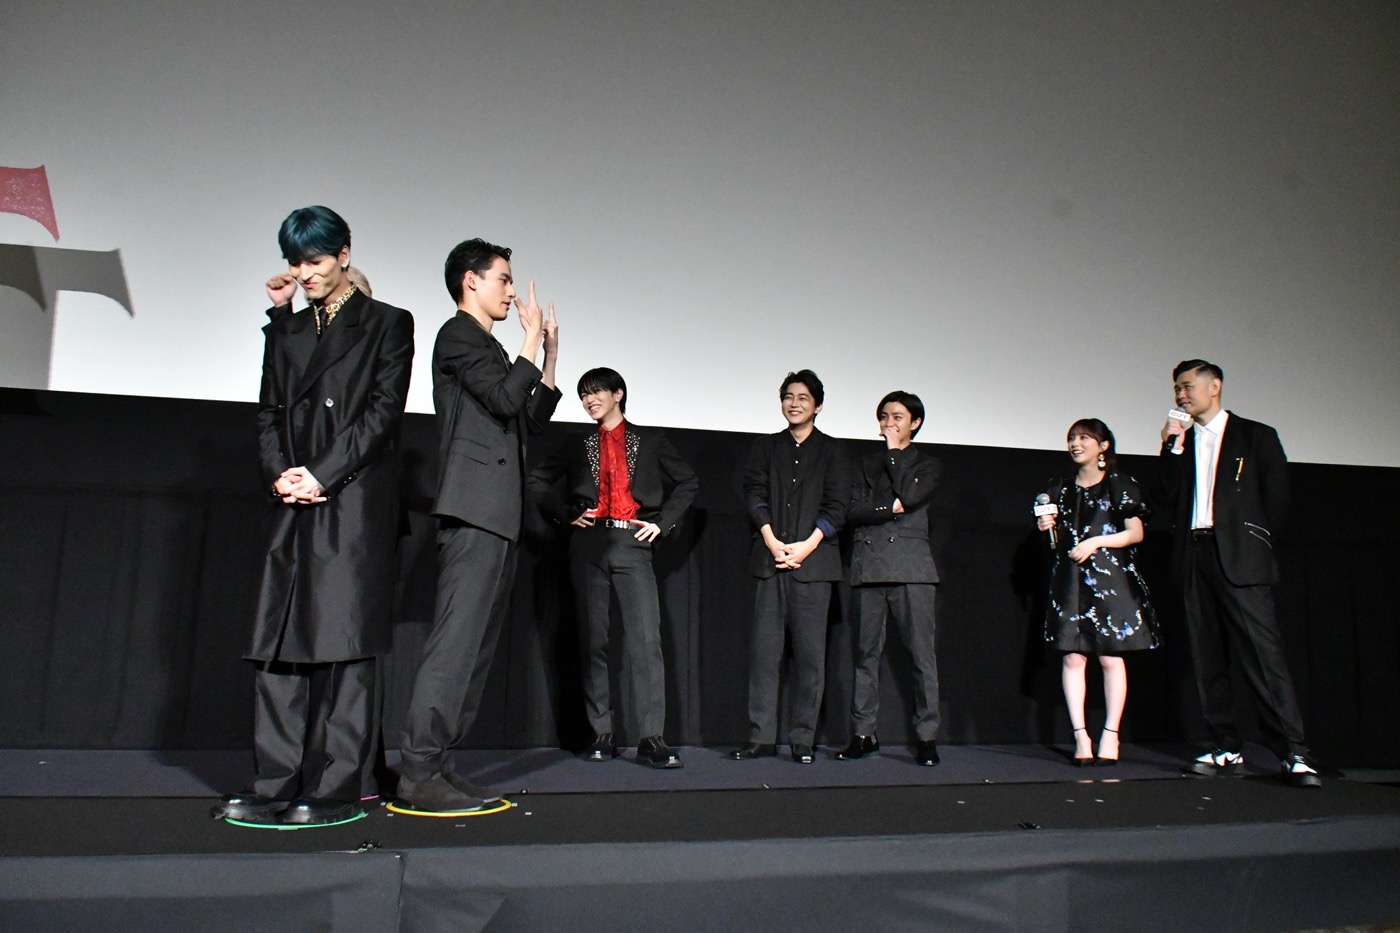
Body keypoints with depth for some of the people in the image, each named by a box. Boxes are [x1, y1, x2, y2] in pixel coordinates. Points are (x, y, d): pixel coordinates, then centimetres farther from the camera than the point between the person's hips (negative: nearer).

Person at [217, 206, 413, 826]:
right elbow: (269, 413, 15)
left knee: (343, 640, -5)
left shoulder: (387, 325, 5)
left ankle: (336, 789, 1)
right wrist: (280, 474, -4)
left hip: (356, 502, -5)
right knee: (280, 641, 3)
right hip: (294, 505, 6)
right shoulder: (286, 331, 21)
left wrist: (322, 475, -11)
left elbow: (382, 413, -5)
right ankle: (276, 785, 11)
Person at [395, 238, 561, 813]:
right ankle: (418, 775, -10)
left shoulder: (486, 345, 27)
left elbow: (531, 416, 25)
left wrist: (550, 354, 20)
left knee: (476, 644, 8)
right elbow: (505, 399, -16)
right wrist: (531, 340, -4)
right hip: (474, 512, -10)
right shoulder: (458, 334, -1)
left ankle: (436, 764, 12)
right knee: (456, 641, -13)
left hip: (497, 517, 10)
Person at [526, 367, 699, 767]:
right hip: (590, 544, 2)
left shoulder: (649, 440, 12)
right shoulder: (579, 444, 16)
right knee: (594, 641, 2)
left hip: (633, 544, -2)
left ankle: (651, 739, -10)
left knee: (646, 640, -11)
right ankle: (602, 735, 10)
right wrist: (567, 514, 4)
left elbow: (687, 482, 16)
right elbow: (536, 483, 17)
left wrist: (662, 523, 6)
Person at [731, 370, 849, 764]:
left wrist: (807, 545, -10)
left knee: (810, 654, -1)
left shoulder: (832, 450, 11)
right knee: (763, 651, -1)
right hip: (770, 560, 2)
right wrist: (772, 542, -10)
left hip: (813, 562, -1)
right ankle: (761, 736, 5)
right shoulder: (765, 447, 17)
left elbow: (836, 506, 2)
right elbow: (754, 495, 5)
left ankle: (802, 740, 6)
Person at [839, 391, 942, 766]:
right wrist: (892, 507, -5)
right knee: (866, 654, 2)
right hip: (868, 566, 3)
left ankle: (926, 736, 1)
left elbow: (910, 494, -8)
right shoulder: (867, 464, 21)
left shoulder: (926, 463, 14)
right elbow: (853, 511, 7)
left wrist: (895, 452, 2)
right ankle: (863, 733, 8)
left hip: (910, 566, -2)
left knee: (922, 653, -6)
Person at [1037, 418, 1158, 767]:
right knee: (1073, 657, -3)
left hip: (1110, 580, -3)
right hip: (1070, 582, 3)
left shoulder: (1121, 484, 3)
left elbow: (1136, 532, -2)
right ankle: (1080, 736, 1)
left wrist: (1096, 542, -13)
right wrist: (1046, 527, -3)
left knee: (1110, 657, -2)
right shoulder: (1059, 487, 14)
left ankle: (1110, 735, 6)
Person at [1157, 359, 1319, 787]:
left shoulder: (1255, 436, 8)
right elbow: (1170, 498, 8)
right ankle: (1228, 751, 12)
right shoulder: (1179, 442, 18)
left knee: (1264, 655, -10)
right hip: (1194, 558, 4)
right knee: (1208, 660, 5)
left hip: (1238, 559, -4)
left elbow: (1276, 497, 4)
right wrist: (1172, 450, 1)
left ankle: (1293, 754, -7)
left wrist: (1253, 541, 0)